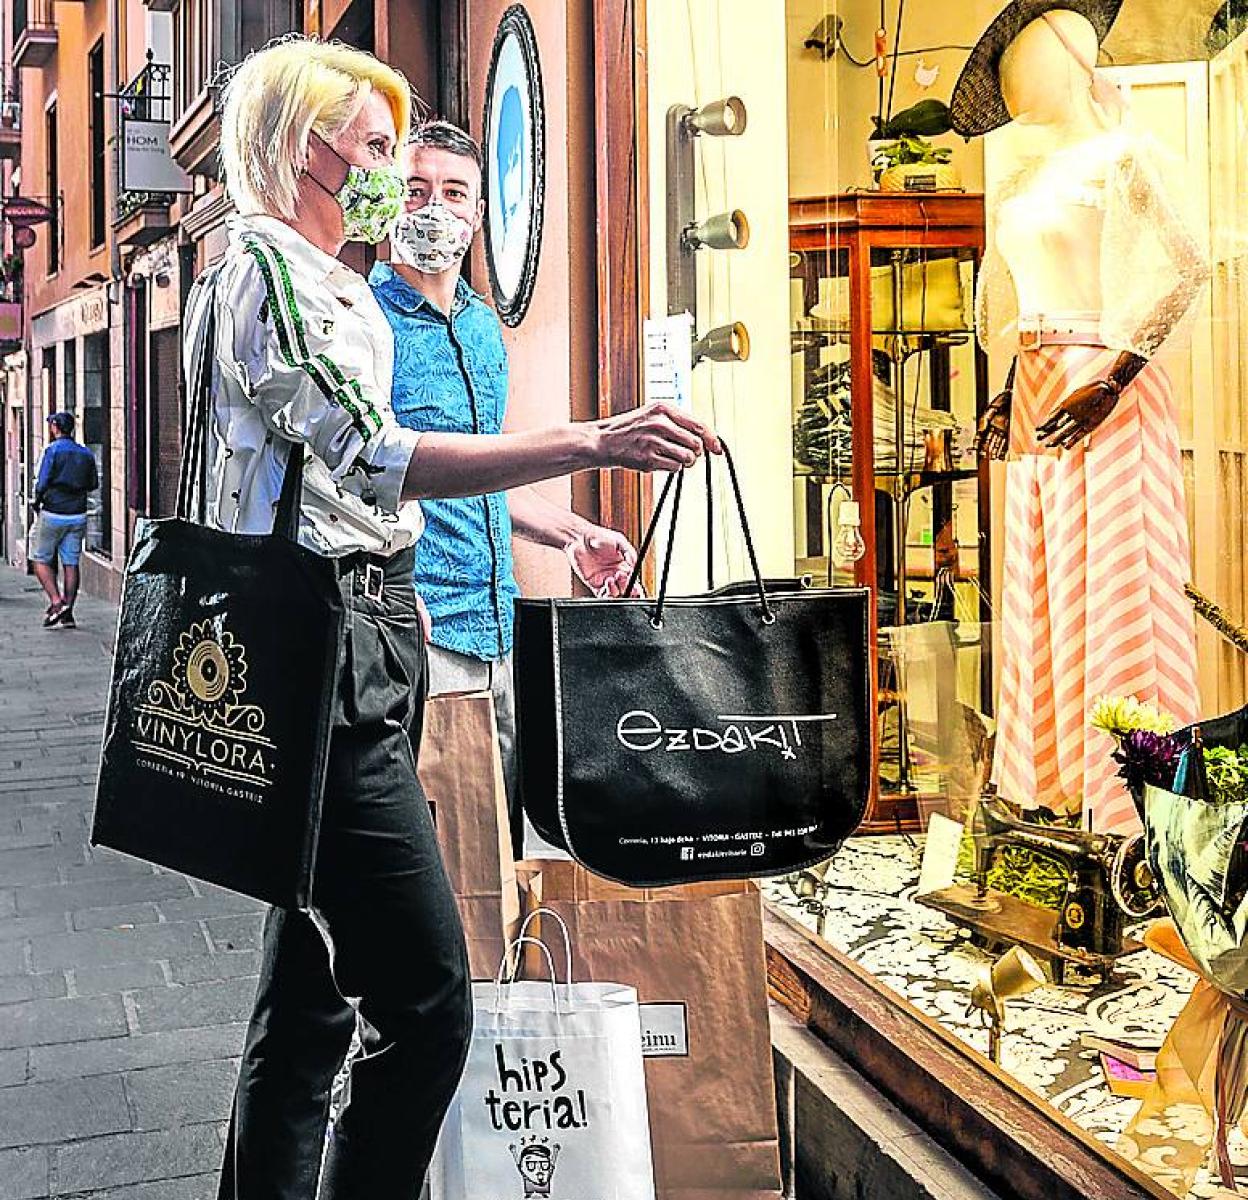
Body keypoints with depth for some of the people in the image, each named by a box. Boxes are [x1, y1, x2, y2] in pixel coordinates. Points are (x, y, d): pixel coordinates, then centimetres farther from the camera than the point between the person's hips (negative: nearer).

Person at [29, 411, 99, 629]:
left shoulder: (53, 449, -9)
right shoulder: (86, 453, 7)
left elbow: (42, 483, -12)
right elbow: (93, 484, 13)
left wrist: (37, 502, 4)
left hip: (53, 514, -5)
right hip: (78, 515, 5)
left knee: (40, 560, 6)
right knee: (71, 563, 6)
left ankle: (56, 601, -10)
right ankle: (68, 614, 6)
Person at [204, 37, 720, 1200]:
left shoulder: (338, 286, 21)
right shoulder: (262, 265, -9)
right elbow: (377, 456, -21)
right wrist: (591, 442, -25)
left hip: (366, 634, 10)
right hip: (320, 644, -10)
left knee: (313, 990, 14)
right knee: (424, 1004, -11)